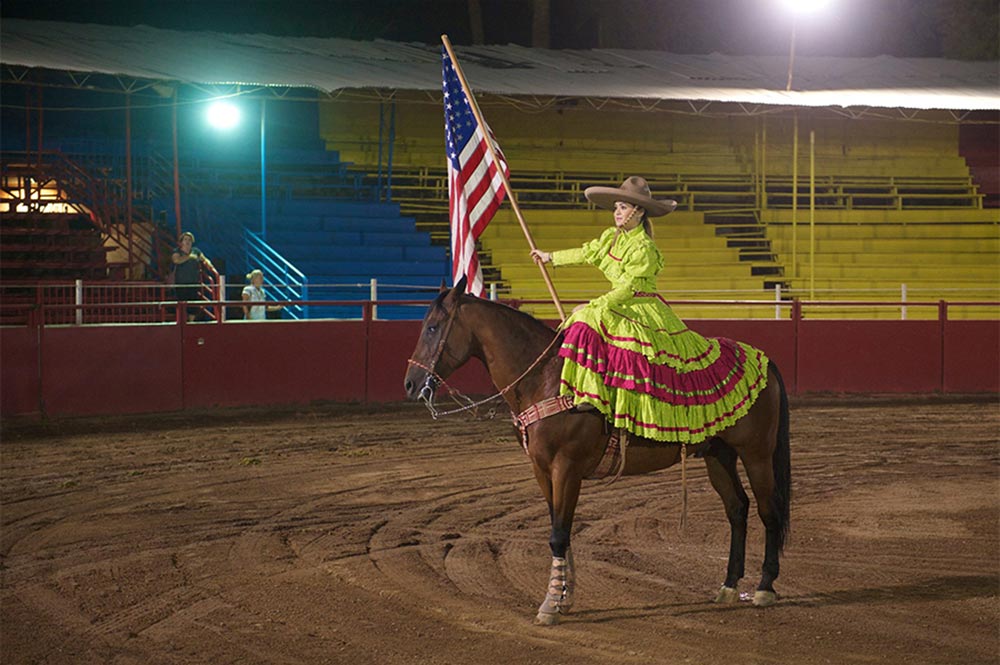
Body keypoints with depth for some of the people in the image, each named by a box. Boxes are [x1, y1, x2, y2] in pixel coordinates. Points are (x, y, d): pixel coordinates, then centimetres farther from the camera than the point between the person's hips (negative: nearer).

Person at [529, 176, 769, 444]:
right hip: (622, 308, 10)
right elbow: (588, 253, 23)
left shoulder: (644, 249, -17)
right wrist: (550, 257, 30)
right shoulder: (612, 238, 9)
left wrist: (593, 307, -22)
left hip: (644, 311, -10)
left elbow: (628, 286, -20)